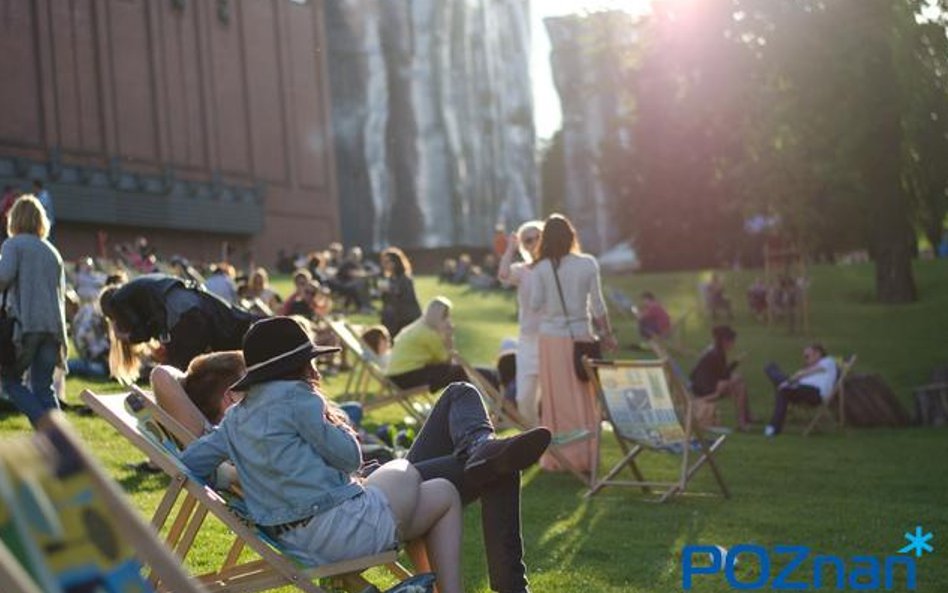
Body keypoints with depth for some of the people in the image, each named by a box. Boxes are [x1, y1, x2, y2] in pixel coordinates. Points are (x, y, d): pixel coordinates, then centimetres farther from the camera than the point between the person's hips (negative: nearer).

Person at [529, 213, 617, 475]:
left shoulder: (541, 269, -7)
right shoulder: (588, 264, -3)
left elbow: (535, 304, -4)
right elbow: (597, 305, 0)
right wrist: (606, 334, 9)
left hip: (552, 337, -1)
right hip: (581, 335, 1)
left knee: (558, 400, 7)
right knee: (584, 398, 10)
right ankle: (586, 456, 14)